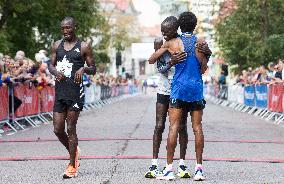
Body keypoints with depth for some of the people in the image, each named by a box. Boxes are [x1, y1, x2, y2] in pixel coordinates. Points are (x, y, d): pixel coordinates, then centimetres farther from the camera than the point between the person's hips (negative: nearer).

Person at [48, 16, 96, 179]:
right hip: (60, 92, 5)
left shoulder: (84, 47, 0)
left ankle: (72, 166, 6)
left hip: (75, 92, -5)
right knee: (58, 129, 3)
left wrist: (83, 69, -18)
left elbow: (93, 69, 4)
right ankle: (74, 152, 31)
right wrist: (55, 71, -6)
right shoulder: (57, 45, 12)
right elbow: (51, 65, 17)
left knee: (71, 129, -4)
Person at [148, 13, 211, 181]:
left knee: (174, 126, -2)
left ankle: (169, 168, -5)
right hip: (197, 87, 2)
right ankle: (199, 168, 3)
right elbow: (203, 68, 0)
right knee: (197, 127, 4)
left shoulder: (171, 43, 0)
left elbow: (151, 59, 8)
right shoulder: (200, 42, 3)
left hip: (179, 87, -1)